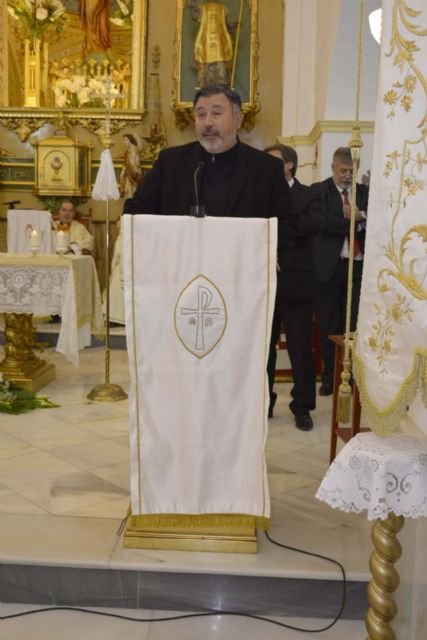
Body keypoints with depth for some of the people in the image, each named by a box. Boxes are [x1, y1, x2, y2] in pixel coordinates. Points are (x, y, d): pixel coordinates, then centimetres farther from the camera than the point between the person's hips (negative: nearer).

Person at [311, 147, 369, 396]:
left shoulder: (365, 192, 14)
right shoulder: (319, 191, 2)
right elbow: (323, 222, -13)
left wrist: (361, 216, -15)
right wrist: (356, 224, -7)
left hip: (358, 266, 2)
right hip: (330, 267, -2)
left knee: (355, 326, 2)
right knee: (329, 328, 6)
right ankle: (330, 379, 17)